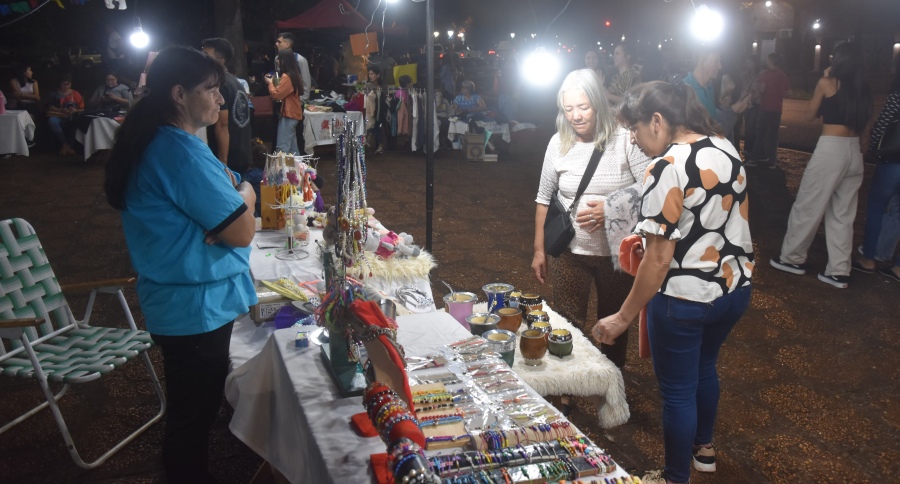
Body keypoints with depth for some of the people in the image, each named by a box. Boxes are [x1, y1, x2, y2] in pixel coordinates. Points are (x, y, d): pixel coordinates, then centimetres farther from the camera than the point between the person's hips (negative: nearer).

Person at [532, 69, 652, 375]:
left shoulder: (625, 139, -12)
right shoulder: (559, 143, -1)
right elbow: (544, 198, 4)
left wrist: (610, 208, -24)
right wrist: (539, 250, 5)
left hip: (616, 251, -1)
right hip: (569, 251, 2)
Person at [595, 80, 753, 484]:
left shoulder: (667, 168, -23)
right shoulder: (727, 148, 1)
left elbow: (659, 259, -24)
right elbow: (736, 219, 12)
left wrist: (623, 318, -17)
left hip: (684, 299, -8)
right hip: (735, 287, 8)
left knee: (677, 390, 11)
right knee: (705, 367, 30)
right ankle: (704, 447, 51)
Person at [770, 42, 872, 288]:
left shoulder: (827, 82, -4)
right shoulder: (863, 89, 10)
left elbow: (810, 115, 7)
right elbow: (862, 120, 21)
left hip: (831, 149, -6)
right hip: (854, 151, 6)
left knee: (808, 206, 6)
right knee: (843, 214, 9)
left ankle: (792, 258, 16)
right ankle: (839, 271, 11)